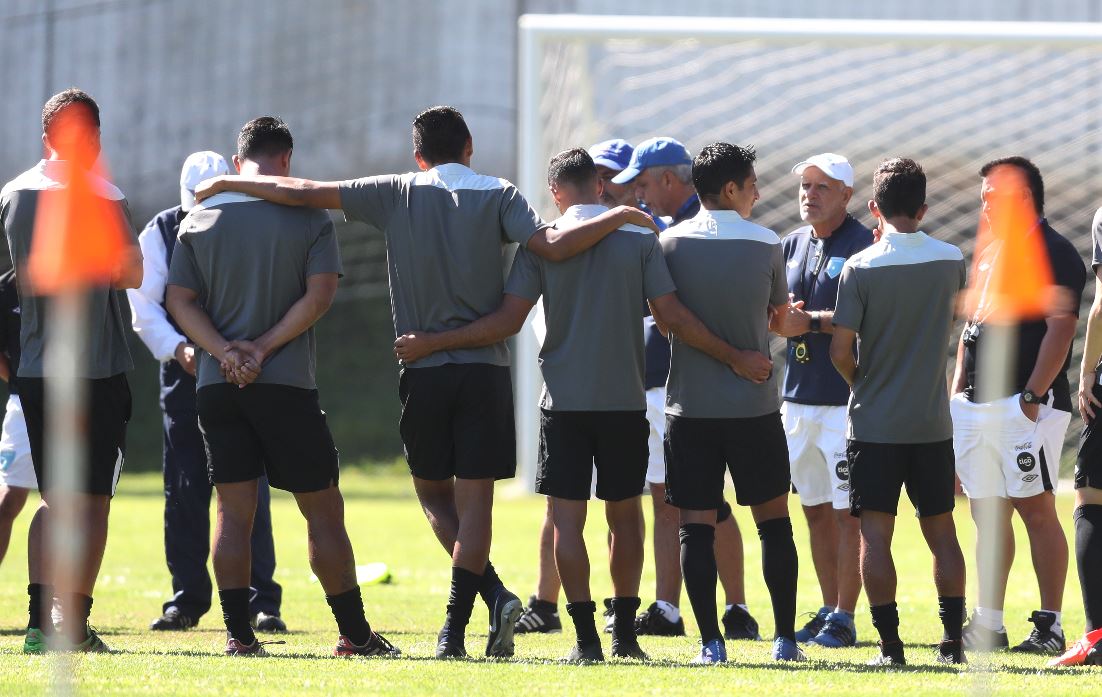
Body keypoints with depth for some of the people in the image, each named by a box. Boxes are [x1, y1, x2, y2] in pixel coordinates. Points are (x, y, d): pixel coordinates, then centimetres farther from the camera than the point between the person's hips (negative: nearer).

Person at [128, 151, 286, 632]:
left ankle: (261, 601, -4)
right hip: (184, 376, 2)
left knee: (249, 489, -7)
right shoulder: (160, 233, 2)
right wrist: (178, 348, -20)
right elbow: (145, 305, -4)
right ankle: (187, 599, 11)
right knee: (184, 493, 3)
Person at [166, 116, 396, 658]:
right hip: (287, 385, -3)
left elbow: (179, 300, 1)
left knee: (233, 513, 4)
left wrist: (225, 352, -8)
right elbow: (319, 295, -10)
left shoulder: (201, 218, 8)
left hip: (216, 386, 3)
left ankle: (238, 634, -2)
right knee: (323, 511, 3)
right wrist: (264, 347, -10)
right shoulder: (309, 216, 0)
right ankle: (355, 634, 5)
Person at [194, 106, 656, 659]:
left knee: (433, 493, 14)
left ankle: (493, 594, -3)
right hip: (486, 370, 0)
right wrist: (619, 217, -1)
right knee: (474, 499, 0)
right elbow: (552, 246, -14)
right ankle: (455, 627, -8)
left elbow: (301, 193, 3)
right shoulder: (498, 196, 1)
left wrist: (225, 184, 14)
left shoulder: (398, 194, 3)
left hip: (423, 371, 0)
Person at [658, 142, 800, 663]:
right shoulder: (766, 243, -4)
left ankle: (711, 642, -4)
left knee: (696, 524, 2)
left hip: (689, 405, 0)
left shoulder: (672, 243, -3)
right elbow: (779, 313, 9)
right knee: (773, 521, 11)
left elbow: (662, 316, 4)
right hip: (754, 405, 0)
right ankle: (785, 637, 11)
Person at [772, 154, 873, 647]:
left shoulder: (863, 246, -8)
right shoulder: (793, 245, 15)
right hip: (800, 394, 8)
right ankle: (828, 609, 21)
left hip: (846, 397, -8)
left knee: (848, 512, -5)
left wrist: (812, 321, -19)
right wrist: (779, 316, -4)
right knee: (815, 508, 13)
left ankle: (844, 618, -2)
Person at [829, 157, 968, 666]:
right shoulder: (951, 261, 0)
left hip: (874, 426, -3)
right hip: (933, 423, 3)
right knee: (941, 532, 11)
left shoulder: (861, 267, -11)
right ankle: (953, 640, 9)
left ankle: (890, 644, -4)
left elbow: (840, 351, -11)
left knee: (875, 534, 0)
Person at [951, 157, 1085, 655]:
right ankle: (988, 624, 13)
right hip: (976, 404, 8)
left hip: (1026, 405, -8)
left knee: (1036, 509, -7)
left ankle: (1051, 626, -5)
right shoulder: (989, 255, 18)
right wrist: (958, 390, 16)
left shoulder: (1055, 254, -8)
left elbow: (1060, 329, -16)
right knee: (988, 514, 9)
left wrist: (1032, 396, -21)